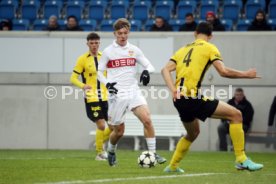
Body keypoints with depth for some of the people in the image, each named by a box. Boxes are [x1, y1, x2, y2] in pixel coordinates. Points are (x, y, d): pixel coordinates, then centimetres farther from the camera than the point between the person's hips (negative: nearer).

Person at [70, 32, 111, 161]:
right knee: (101, 126, -11)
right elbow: (73, 78, -7)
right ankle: (99, 152, 6)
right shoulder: (83, 59, -5)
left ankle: (100, 143, 25)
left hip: (105, 97, 5)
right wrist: (83, 86, -25)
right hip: (91, 98, -5)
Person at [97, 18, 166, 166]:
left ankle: (153, 153, -14)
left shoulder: (134, 50, 7)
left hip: (133, 92, 2)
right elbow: (99, 72, 7)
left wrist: (146, 71, -15)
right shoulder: (108, 51, 1)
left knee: (147, 119, -19)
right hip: (117, 95, -2)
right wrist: (107, 83, -14)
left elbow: (149, 66, 10)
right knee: (119, 131, 5)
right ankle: (110, 151, 35)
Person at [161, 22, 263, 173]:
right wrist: (245, 74, 3)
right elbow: (223, 71, -9)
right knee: (236, 115, -2)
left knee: (193, 134, 31)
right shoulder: (209, 48, 3)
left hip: (179, 100, 7)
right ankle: (241, 159, -6)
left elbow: (165, 70, 8)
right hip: (193, 98, -7)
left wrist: (173, 90, -4)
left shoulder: (184, 49, 21)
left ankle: (172, 166, 32)